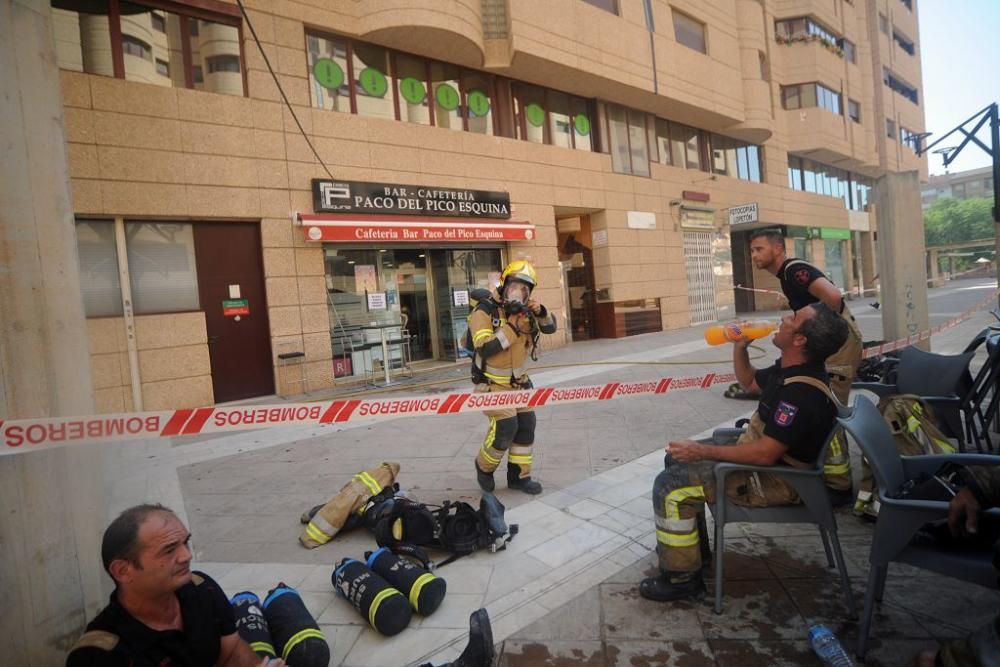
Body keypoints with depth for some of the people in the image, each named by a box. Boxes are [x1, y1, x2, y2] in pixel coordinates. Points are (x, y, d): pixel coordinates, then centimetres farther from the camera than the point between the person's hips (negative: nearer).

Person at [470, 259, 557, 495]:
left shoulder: (523, 311, 1)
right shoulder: (484, 312, -19)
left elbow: (551, 327, 7)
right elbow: (485, 349, -29)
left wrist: (540, 311, -14)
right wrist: (512, 327, -31)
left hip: (518, 381, 7)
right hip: (492, 383, -7)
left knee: (526, 426, 6)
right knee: (506, 427, -13)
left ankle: (519, 475, 22)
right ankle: (484, 466, 14)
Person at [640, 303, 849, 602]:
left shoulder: (802, 392, -31)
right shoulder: (790, 368, 0)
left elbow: (765, 454, -33)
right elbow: (749, 381, 20)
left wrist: (703, 451, -27)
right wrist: (739, 347, 2)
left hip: (776, 480, -10)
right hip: (759, 449, 10)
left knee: (670, 486, -19)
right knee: (676, 460, 15)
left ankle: (682, 579, -4)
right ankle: (693, 543, 28)